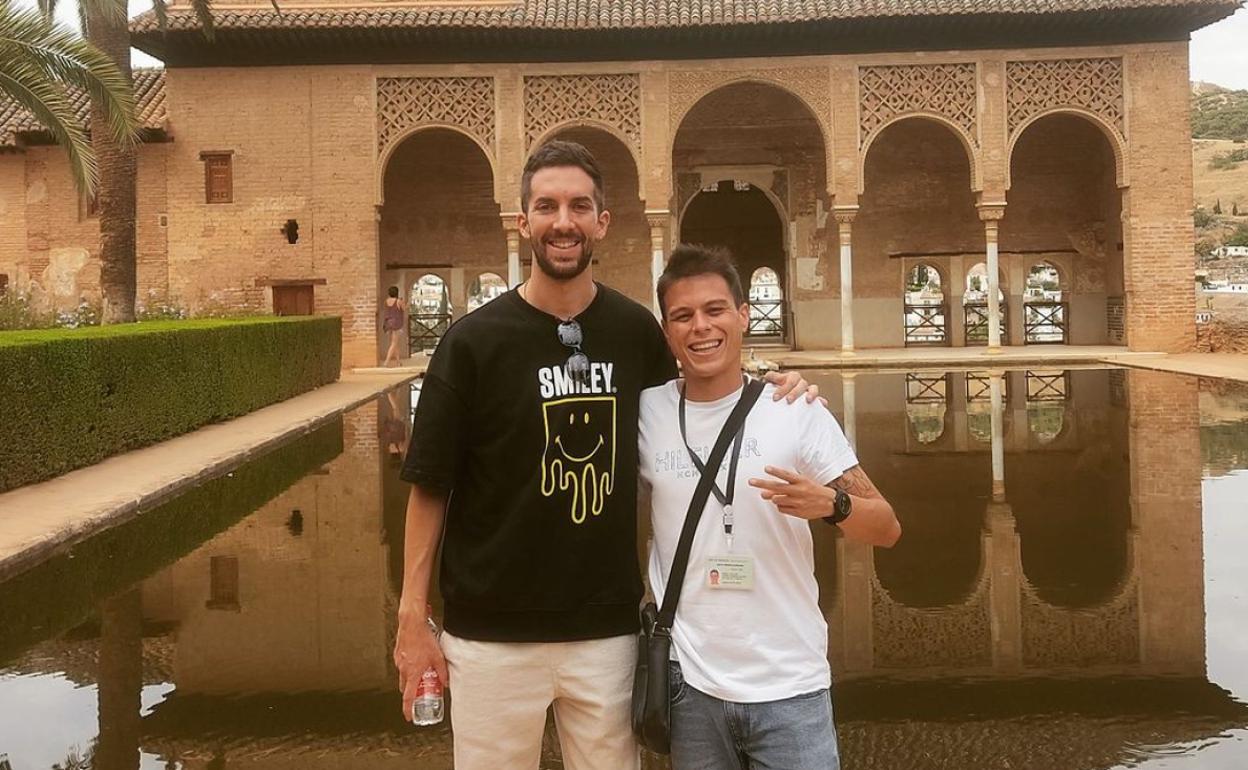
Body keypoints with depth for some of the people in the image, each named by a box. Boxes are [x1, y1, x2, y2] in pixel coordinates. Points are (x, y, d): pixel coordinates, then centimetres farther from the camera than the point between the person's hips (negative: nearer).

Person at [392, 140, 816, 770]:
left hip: (608, 629, 2)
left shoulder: (637, 331, 0)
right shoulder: (473, 340, -8)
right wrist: (412, 615, -6)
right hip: (491, 633, -2)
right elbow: (430, 487, -4)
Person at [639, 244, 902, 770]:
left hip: (789, 687, -2)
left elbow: (887, 528, -6)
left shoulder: (797, 411, -7)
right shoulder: (646, 414, -2)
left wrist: (831, 504, -25)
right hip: (691, 686, 2)